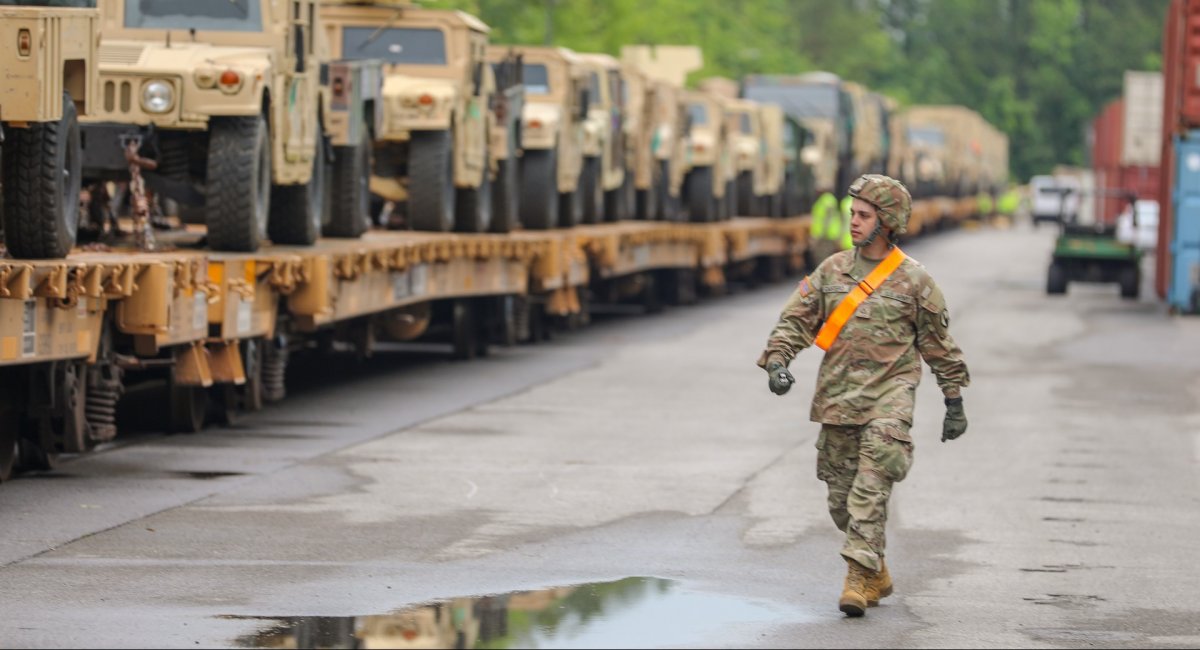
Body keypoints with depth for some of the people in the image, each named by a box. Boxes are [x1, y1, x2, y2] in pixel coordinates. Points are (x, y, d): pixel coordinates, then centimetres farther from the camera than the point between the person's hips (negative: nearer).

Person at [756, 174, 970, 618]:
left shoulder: (914, 280, -1)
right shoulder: (832, 271, 8)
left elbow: (939, 345, 7)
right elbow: (796, 319, 8)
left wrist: (954, 402, 8)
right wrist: (776, 361, -10)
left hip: (888, 397, -4)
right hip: (837, 398, 4)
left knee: (871, 489, -18)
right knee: (841, 496, 8)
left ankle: (859, 577, -21)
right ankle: (876, 575, 24)